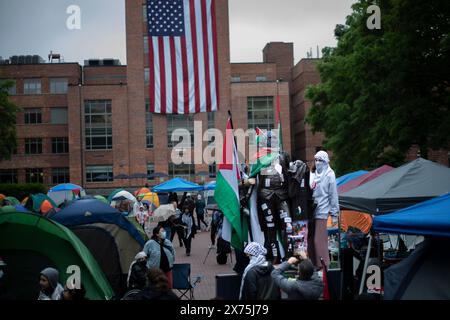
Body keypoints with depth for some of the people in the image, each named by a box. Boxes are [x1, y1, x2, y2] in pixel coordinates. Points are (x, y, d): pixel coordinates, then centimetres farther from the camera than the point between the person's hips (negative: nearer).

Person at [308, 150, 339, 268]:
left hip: (321, 211, -5)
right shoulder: (312, 175, 8)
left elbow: (333, 195, -5)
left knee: (319, 240, -7)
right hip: (310, 211, 6)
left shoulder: (329, 175, -6)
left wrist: (335, 214, -5)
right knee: (310, 240, 8)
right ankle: (314, 264, 19)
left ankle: (324, 266, 3)